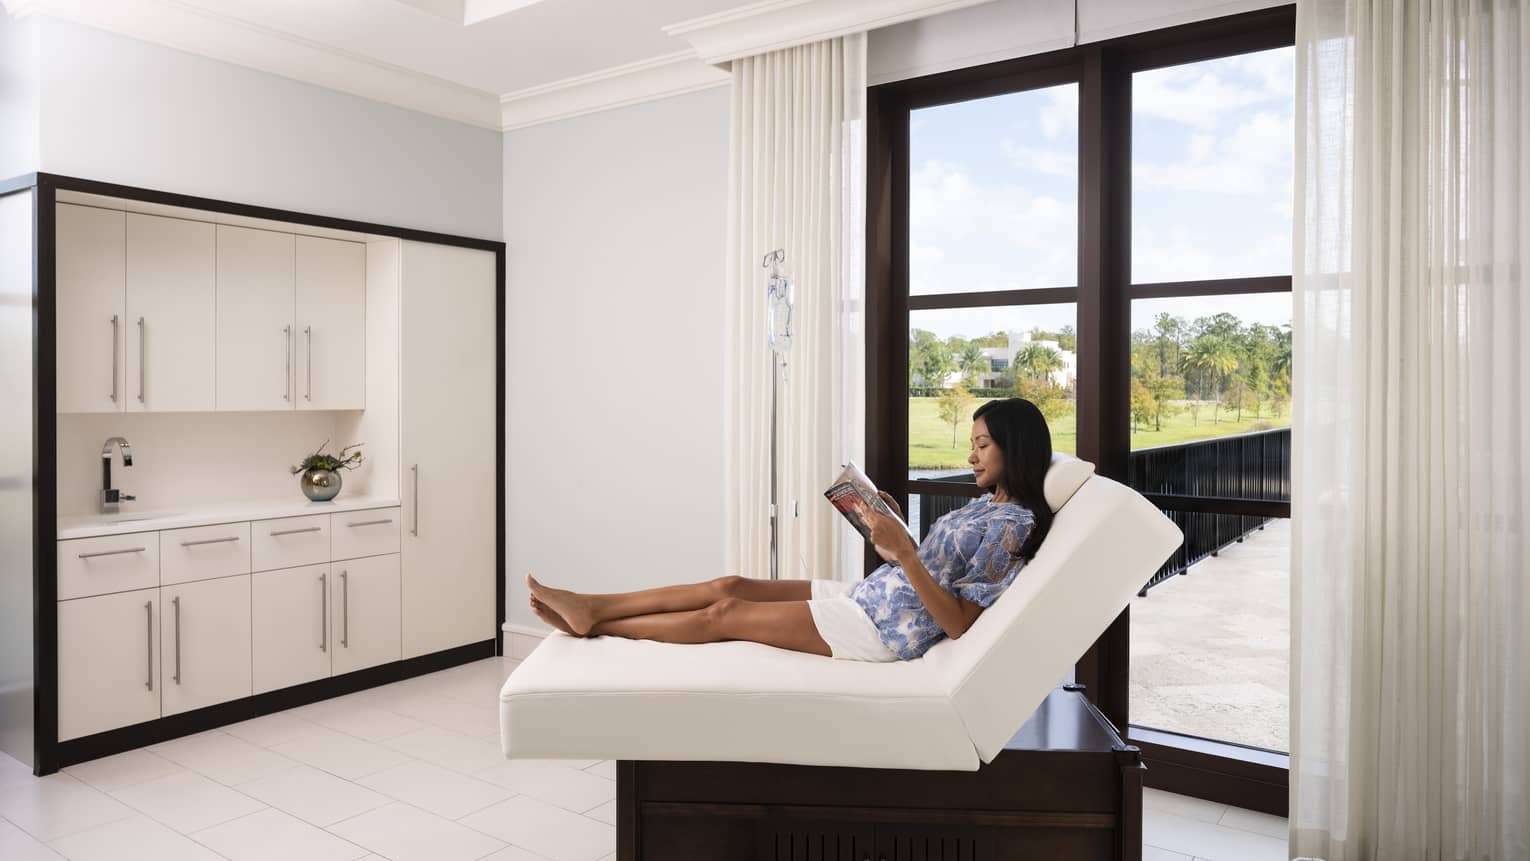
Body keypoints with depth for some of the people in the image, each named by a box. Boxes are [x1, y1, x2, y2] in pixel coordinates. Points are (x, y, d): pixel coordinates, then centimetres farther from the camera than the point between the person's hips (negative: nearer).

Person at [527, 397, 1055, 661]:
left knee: (726, 614, -6)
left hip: (883, 630, -9)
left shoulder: (1011, 525, -16)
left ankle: (592, 626, 7)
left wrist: (902, 551, -29)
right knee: (732, 585, 2)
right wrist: (894, 527, 5)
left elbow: (957, 624, -23)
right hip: (869, 597, 9)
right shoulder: (986, 505, 13)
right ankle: (589, 607, 6)